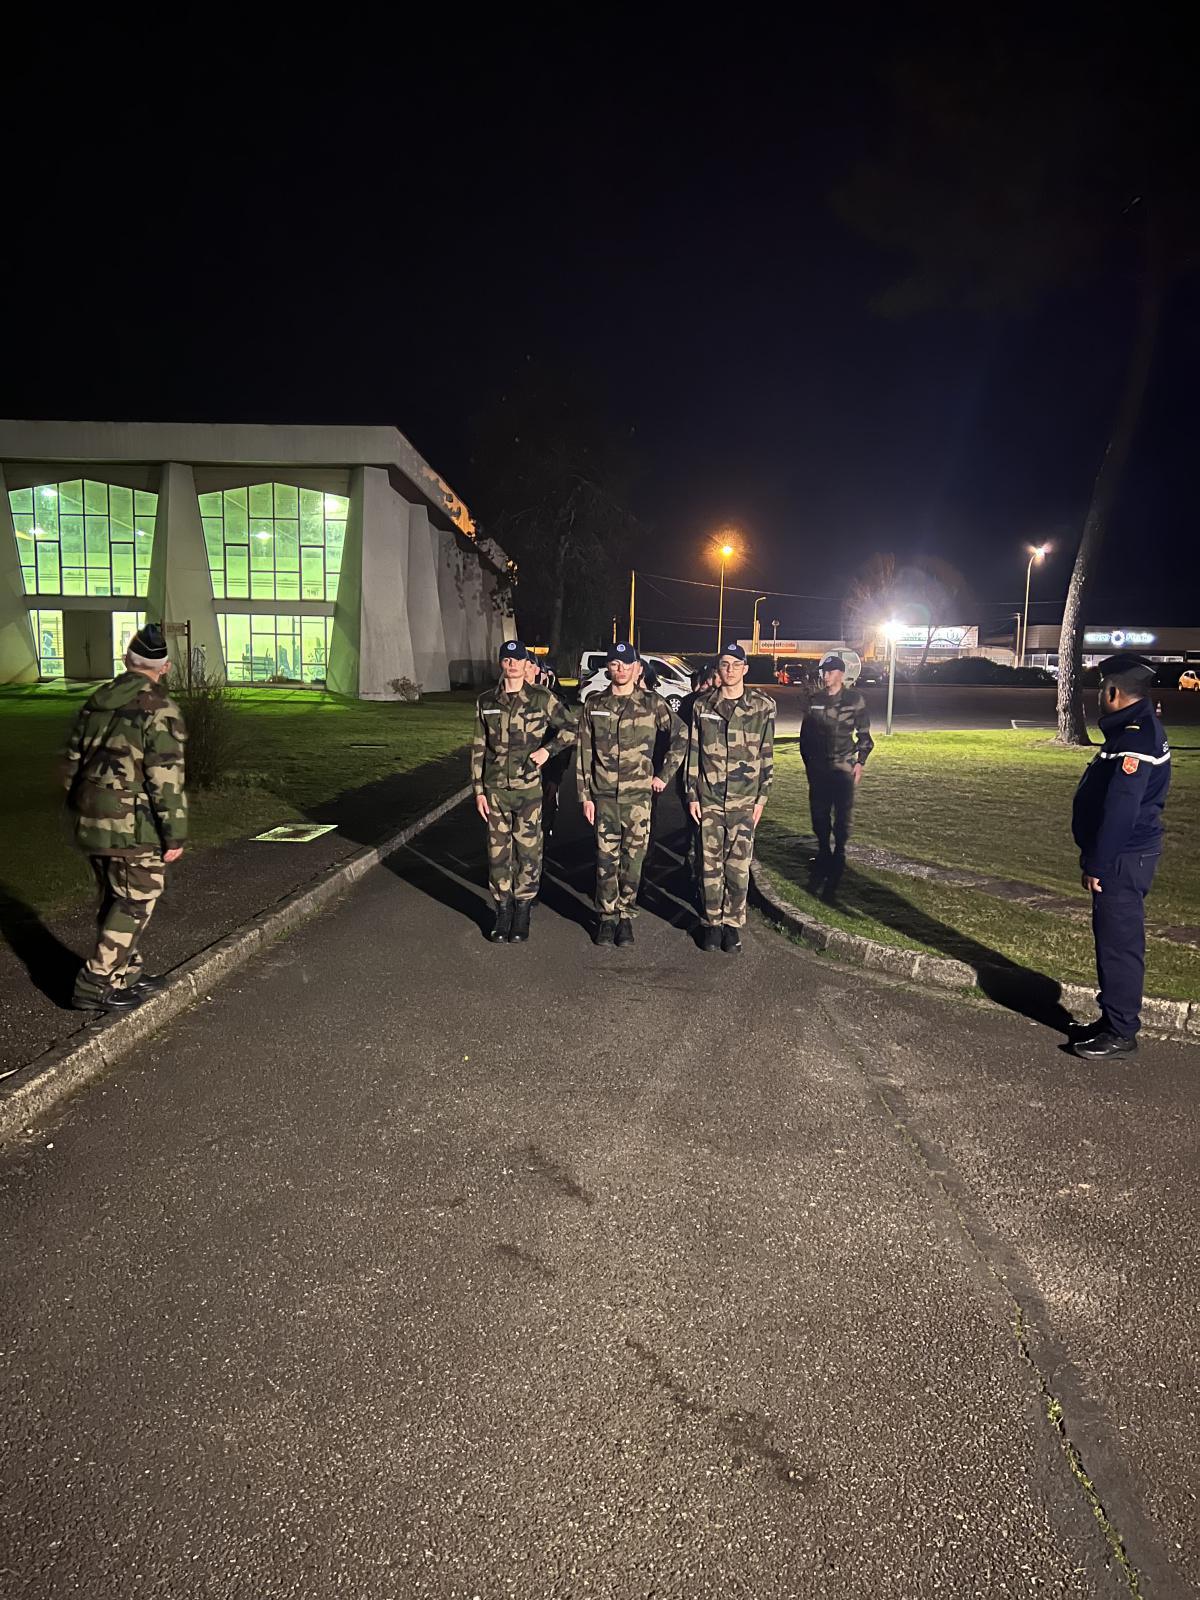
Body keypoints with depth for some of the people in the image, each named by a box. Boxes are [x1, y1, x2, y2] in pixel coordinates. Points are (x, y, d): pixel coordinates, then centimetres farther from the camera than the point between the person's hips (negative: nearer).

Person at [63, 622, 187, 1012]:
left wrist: (80, 812, 25)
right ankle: (95, 985, 2)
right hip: (135, 826, -8)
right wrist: (174, 834, -12)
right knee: (135, 903, 2)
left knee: (115, 900, 18)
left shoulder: (95, 703, 10)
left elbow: (73, 762, 15)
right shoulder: (159, 709, -13)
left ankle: (125, 973, 28)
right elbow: (166, 778, -17)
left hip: (91, 821, 8)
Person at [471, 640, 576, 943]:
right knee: (498, 852, 6)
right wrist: (479, 790, 4)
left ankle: (523, 911, 15)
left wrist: (547, 749, -8)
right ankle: (502, 911, 17)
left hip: (529, 788, -2)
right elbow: (478, 748, 8)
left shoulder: (542, 699, -1)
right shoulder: (486, 701, 5)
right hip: (495, 789, 2)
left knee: (528, 851, 3)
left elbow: (570, 729, 7)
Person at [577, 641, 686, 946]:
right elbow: (584, 752, 5)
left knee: (633, 859, 3)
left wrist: (664, 774, 5)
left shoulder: (652, 703, 0)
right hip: (603, 795, 1)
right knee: (606, 859, 4)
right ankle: (607, 917, 16)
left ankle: (626, 916, 15)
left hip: (639, 795, -1)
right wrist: (585, 795, 1)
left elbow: (681, 737, 9)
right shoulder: (594, 704, 4)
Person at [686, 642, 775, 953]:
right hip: (709, 799, 1)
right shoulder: (703, 706, 6)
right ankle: (712, 922, 17)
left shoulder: (763, 706, 1)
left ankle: (733, 924, 12)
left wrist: (762, 797, -1)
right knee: (710, 864, 6)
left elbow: (767, 754, 3)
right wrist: (692, 795, 3)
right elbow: (693, 753, 7)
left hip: (744, 801, -1)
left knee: (739, 866, -1)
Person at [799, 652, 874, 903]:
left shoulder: (854, 700, -1)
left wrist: (860, 761, -3)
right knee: (819, 815, 7)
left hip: (844, 769, -3)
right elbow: (805, 733, 15)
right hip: (818, 768, 3)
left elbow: (864, 734, 4)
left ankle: (837, 858, 6)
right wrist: (807, 761, 12)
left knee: (842, 817, -4)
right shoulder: (815, 700, 8)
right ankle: (823, 854, 23)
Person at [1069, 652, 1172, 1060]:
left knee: (1119, 943, -2)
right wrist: (1097, 858, 19)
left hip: (1123, 859, -11)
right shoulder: (1137, 728, 13)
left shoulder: (1135, 738, -21)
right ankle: (1113, 1020, 27)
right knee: (1112, 939, 17)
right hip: (1125, 856, 11)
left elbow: (1120, 810, -24)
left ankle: (1121, 1032, 7)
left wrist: (1097, 864, -19)